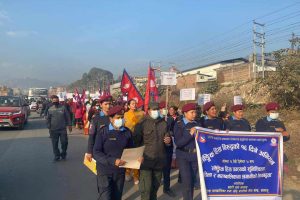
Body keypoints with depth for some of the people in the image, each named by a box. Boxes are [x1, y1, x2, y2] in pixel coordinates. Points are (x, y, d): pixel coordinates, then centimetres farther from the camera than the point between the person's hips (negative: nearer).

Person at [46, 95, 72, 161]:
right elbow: (48, 119, 7)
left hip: (63, 129, -1)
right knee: (55, 144, 6)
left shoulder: (63, 107, -1)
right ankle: (57, 156, 20)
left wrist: (69, 125, 1)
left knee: (64, 142, 2)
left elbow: (67, 117, 3)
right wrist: (49, 127, 2)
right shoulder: (50, 109, 2)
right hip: (53, 130, 1)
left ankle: (63, 154, 24)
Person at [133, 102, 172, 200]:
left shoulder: (163, 123, 7)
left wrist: (168, 140, -2)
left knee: (155, 186, 17)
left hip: (159, 160, 5)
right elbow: (136, 141, -5)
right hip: (146, 160, -4)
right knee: (146, 188, -6)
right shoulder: (142, 123, -7)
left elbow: (168, 138, 21)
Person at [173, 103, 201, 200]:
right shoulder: (179, 125, -7)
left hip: (195, 156, 4)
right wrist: (190, 134, -24)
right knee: (187, 182, -7)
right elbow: (178, 143, -16)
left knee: (192, 181, 12)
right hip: (183, 156, -4)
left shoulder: (197, 124, 6)